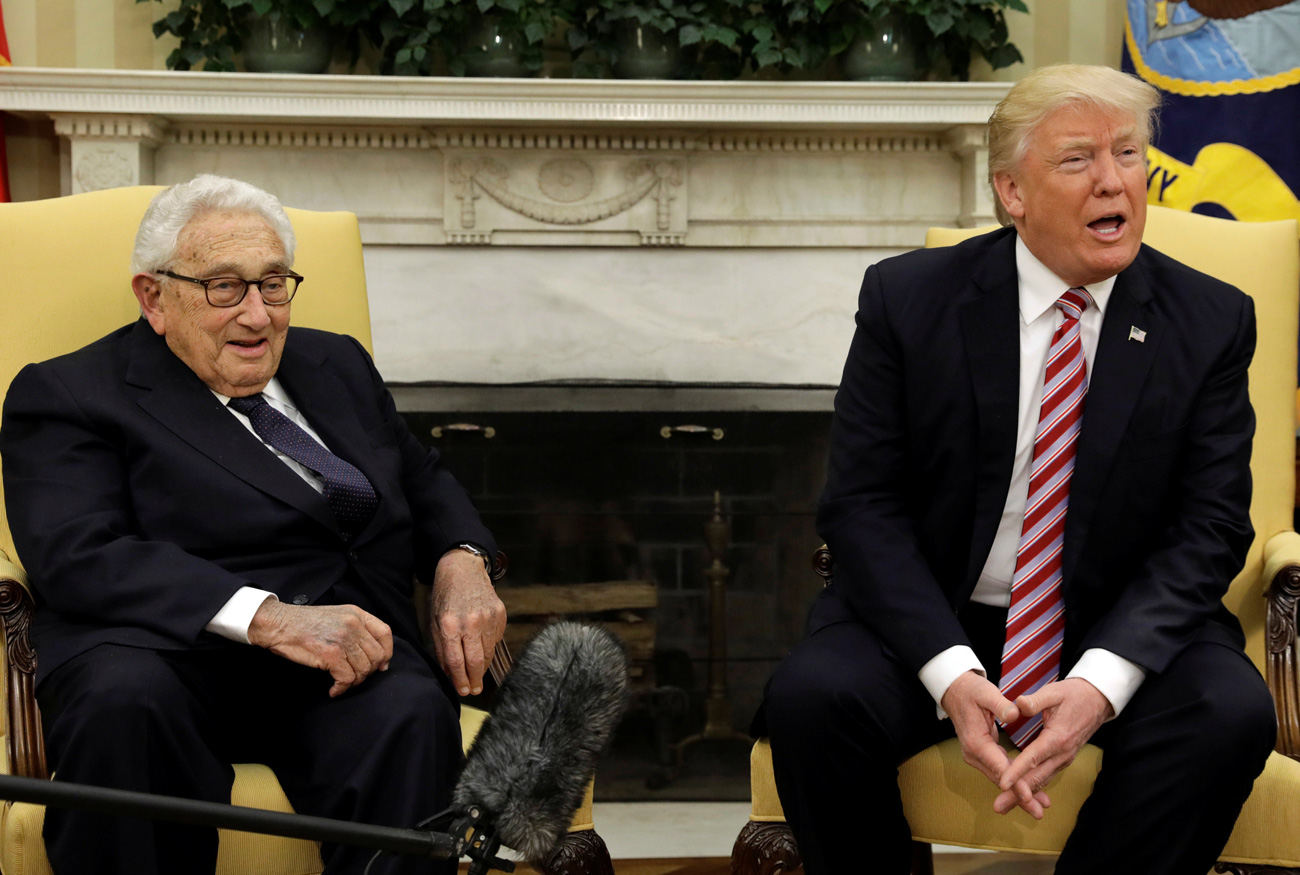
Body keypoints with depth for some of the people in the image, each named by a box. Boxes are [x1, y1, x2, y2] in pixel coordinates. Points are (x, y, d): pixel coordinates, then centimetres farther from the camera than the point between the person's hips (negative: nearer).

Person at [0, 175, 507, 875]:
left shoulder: (336, 365, 26)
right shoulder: (67, 395, 7)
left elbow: (423, 478, 35)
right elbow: (78, 557, -9)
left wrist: (461, 560, 8)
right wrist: (269, 618, -22)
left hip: (343, 643, 3)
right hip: (170, 650, -3)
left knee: (413, 712, -33)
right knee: (123, 698, -38)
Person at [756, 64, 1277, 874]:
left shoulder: (1214, 321, -1)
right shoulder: (907, 298, -4)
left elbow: (1209, 528, -5)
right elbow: (861, 504, -7)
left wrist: (1104, 679, -22)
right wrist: (950, 670, -22)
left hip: (1122, 629, 1)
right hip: (930, 618, 0)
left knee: (1232, 712, -29)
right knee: (809, 699, -28)